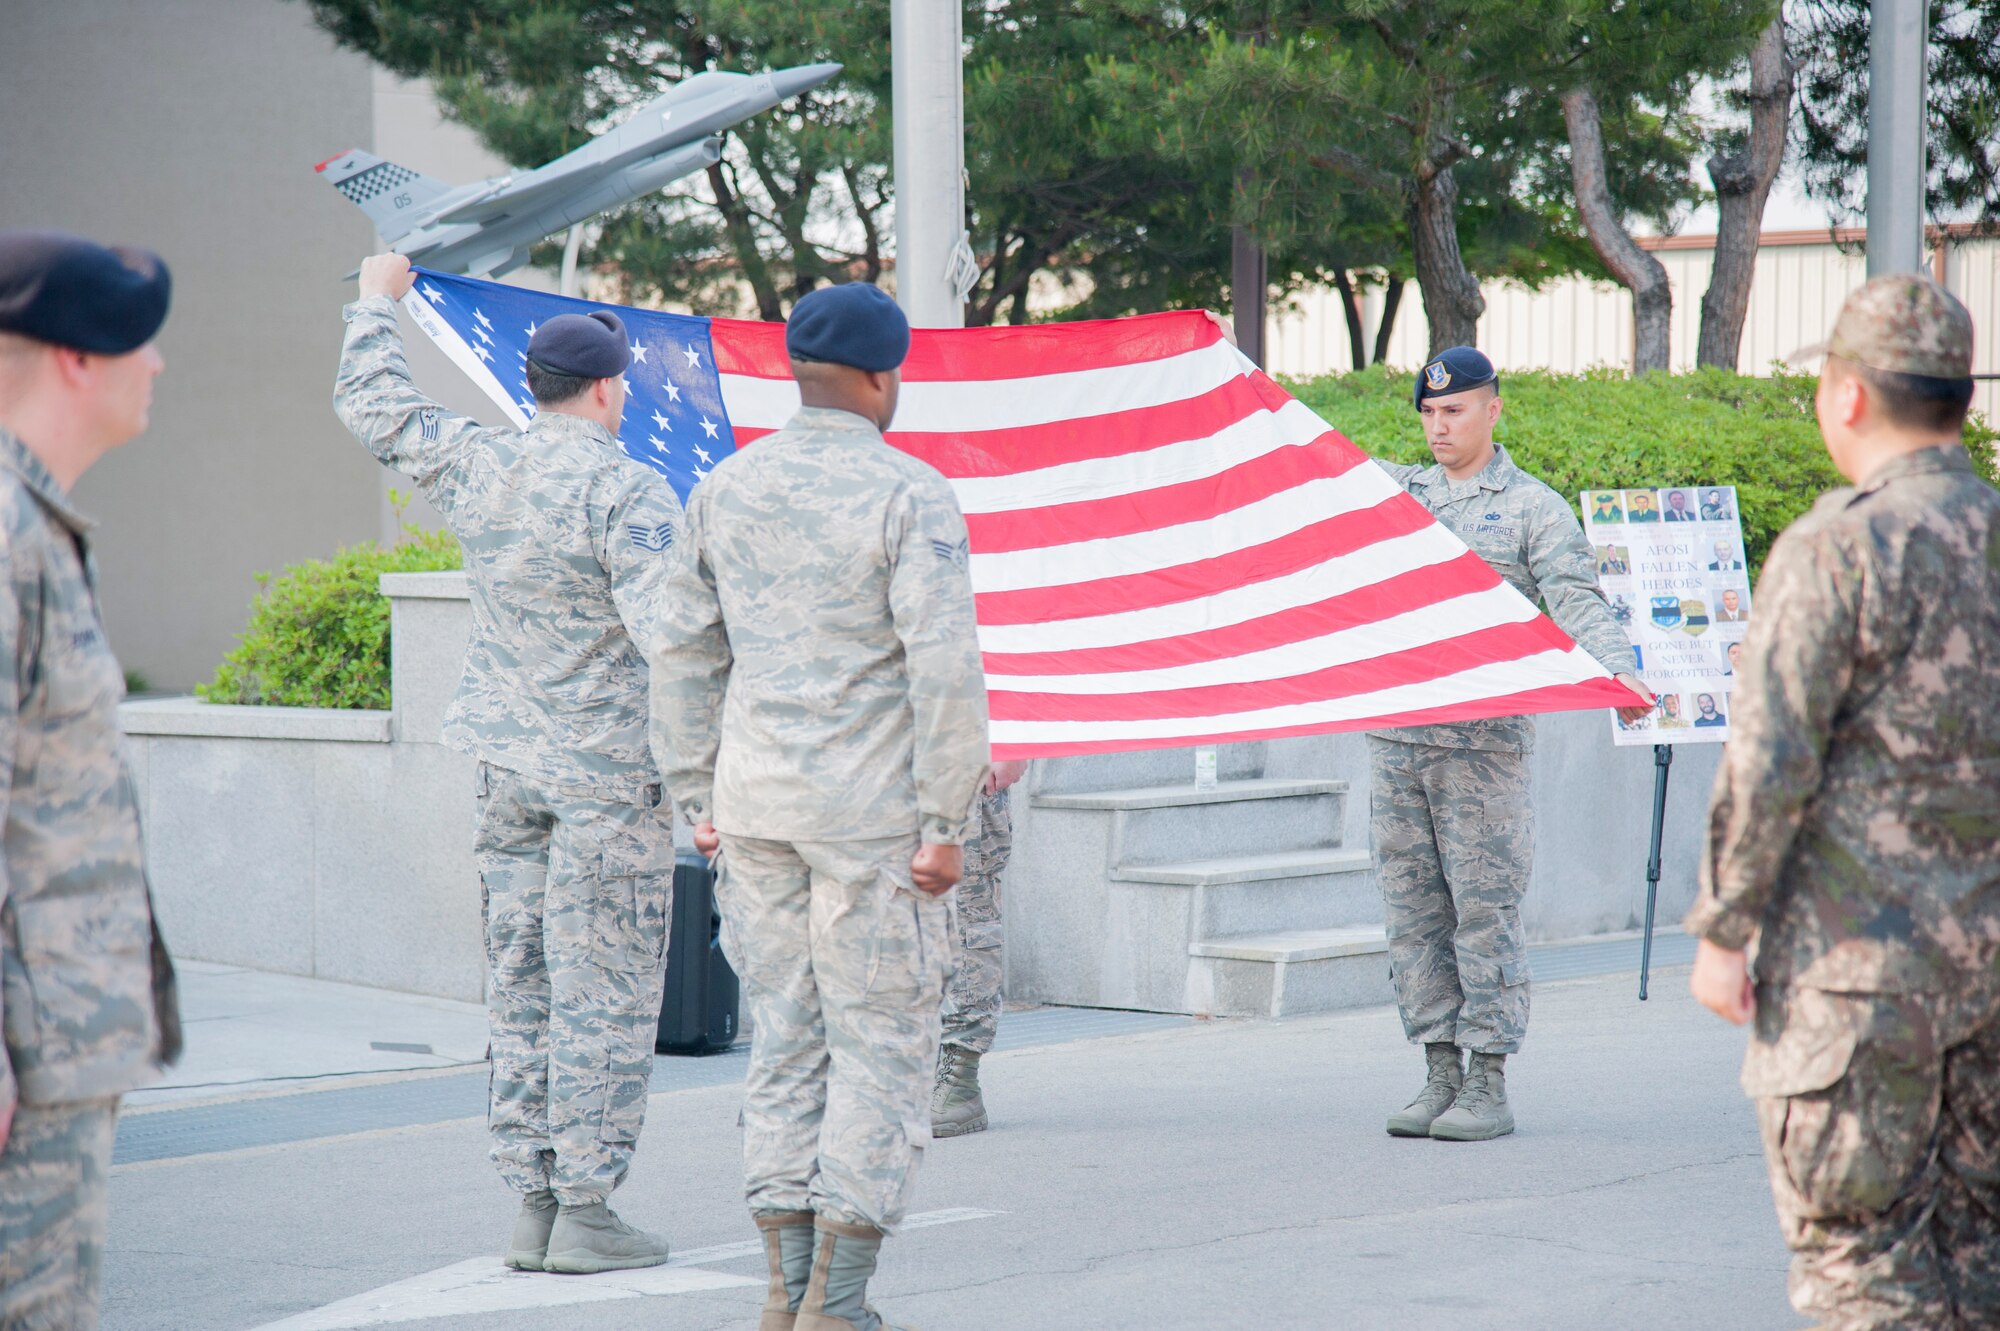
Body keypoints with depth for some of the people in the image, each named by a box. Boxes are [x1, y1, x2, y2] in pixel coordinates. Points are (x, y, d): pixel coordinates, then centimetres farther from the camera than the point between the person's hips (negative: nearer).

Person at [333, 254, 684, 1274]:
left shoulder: (475, 467, 3)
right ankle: (585, 1212, 0)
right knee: (603, 993, -1)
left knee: (521, 983, 11)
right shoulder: (626, 493, -15)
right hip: (606, 769, -7)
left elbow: (376, 409, 20)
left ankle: (531, 1205, 14)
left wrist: (375, 305, 37)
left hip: (504, 763, 7)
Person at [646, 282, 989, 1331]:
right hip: (871, 810, -5)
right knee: (881, 1046, 2)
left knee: (785, 1042, 13)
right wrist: (946, 823, -11)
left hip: (755, 809, 6)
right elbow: (945, 665, -16)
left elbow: (681, 650, 10)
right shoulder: (909, 494, -10)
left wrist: (699, 801, 16)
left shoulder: (725, 488, 7)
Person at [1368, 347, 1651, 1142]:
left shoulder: (1533, 508, 3)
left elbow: (1577, 603, -7)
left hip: (1484, 740, -5)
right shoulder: (1393, 494, 15)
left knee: (1484, 911, -5)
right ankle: (1440, 1075, 13)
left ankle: (1488, 1087, -1)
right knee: (1413, 911, 6)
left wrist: (1615, 672, -24)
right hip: (1396, 734, 5)